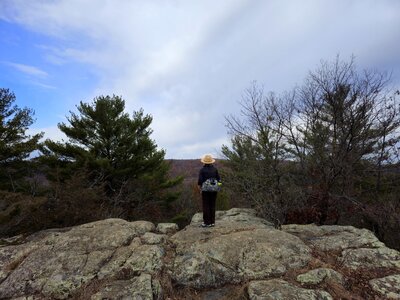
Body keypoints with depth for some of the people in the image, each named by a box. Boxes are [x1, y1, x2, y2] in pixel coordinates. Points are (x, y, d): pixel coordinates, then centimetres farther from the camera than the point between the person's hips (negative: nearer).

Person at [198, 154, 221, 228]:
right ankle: (212, 222, 15)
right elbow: (218, 180, 3)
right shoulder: (215, 169, 1)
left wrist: (200, 188, 3)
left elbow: (200, 181, -11)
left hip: (205, 190, -3)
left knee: (206, 206, 3)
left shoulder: (202, 170, -9)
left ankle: (207, 222, 6)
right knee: (212, 206, 10)